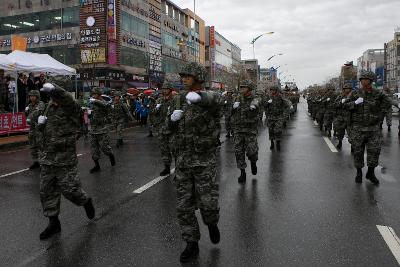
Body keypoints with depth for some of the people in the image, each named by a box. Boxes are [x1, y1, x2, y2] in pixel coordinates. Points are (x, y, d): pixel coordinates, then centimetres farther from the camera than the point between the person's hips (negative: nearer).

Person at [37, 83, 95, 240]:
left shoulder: (71, 108, -10)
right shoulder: (50, 107, 13)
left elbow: (68, 100, -34)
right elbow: (43, 130, 24)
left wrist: (53, 90, -47)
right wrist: (40, 123, 2)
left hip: (65, 159, -7)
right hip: (47, 158, 8)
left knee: (69, 188, -2)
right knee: (47, 191, 10)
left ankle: (86, 201, 31)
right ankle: (53, 223, 25)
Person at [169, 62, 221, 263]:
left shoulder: (210, 97, -8)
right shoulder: (179, 100, 8)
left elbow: (213, 101, -34)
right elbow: (173, 129, 14)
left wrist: (198, 96, -55)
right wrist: (173, 119, -9)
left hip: (205, 161, -4)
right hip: (183, 161, 5)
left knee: (207, 203, 0)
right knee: (184, 206, 7)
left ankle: (212, 224, 36)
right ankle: (192, 244, 24)